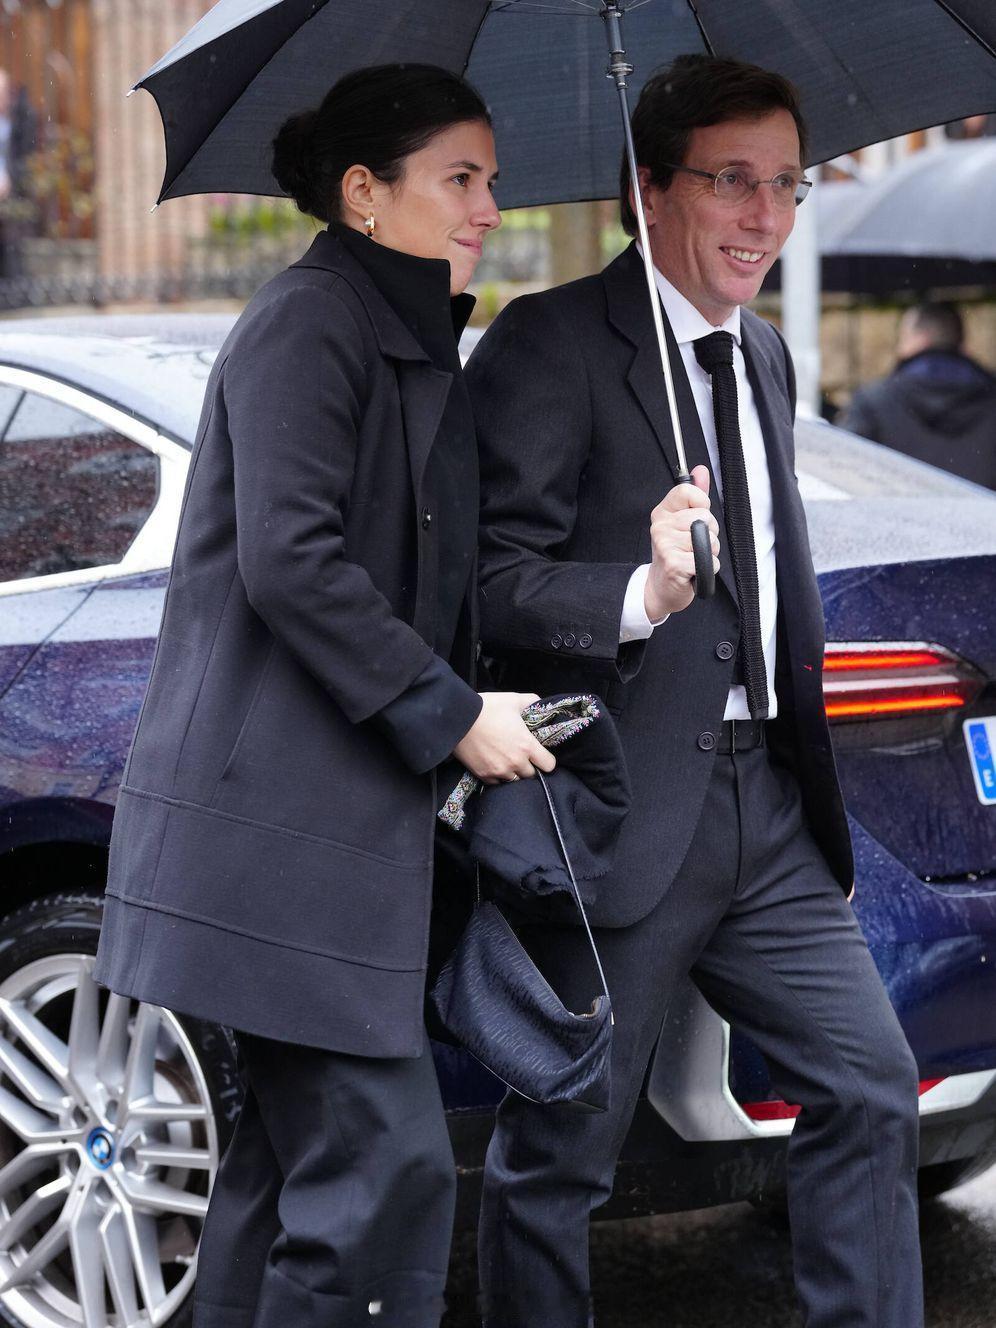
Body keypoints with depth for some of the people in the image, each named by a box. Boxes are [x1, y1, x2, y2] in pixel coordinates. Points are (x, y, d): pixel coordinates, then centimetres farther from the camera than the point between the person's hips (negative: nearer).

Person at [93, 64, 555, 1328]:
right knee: (384, 1162, -12)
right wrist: (449, 713, -15)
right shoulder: (307, 323, -10)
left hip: (340, 816, 10)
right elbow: (287, 559, -19)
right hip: (275, 813, -10)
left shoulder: (417, 350, 19)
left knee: (295, 1150, 14)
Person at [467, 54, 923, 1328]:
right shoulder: (554, 343, -9)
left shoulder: (764, 355, 17)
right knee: (558, 1154, 2)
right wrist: (640, 597, -34)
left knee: (869, 1086, 6)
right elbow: (491, 575, -17)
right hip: (619, 814, -7)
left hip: (764, 807, 8)